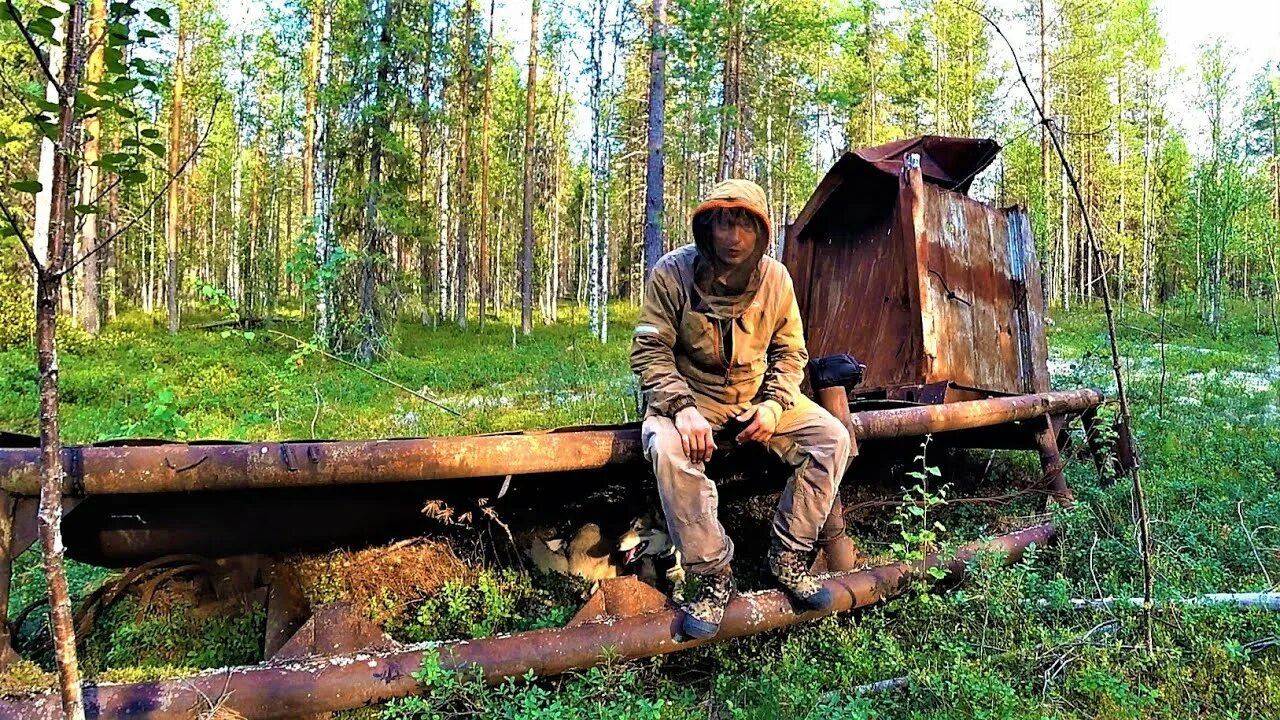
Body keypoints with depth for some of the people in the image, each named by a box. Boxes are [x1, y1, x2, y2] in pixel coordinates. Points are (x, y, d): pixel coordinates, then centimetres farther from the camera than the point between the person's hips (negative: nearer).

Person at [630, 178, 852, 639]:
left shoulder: (775, 278, -5)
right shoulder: (673, 272, -16)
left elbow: (789, 352, 6)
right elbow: (650, 352, -16)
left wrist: (774, 404, -13)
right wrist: (683, 408, -32)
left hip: (757, 393, 4)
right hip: (690, 393, -4)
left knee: (832, 438, -12)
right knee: (668, 449, -36)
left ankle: (787, 556, 2)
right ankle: (713, 575, -20)